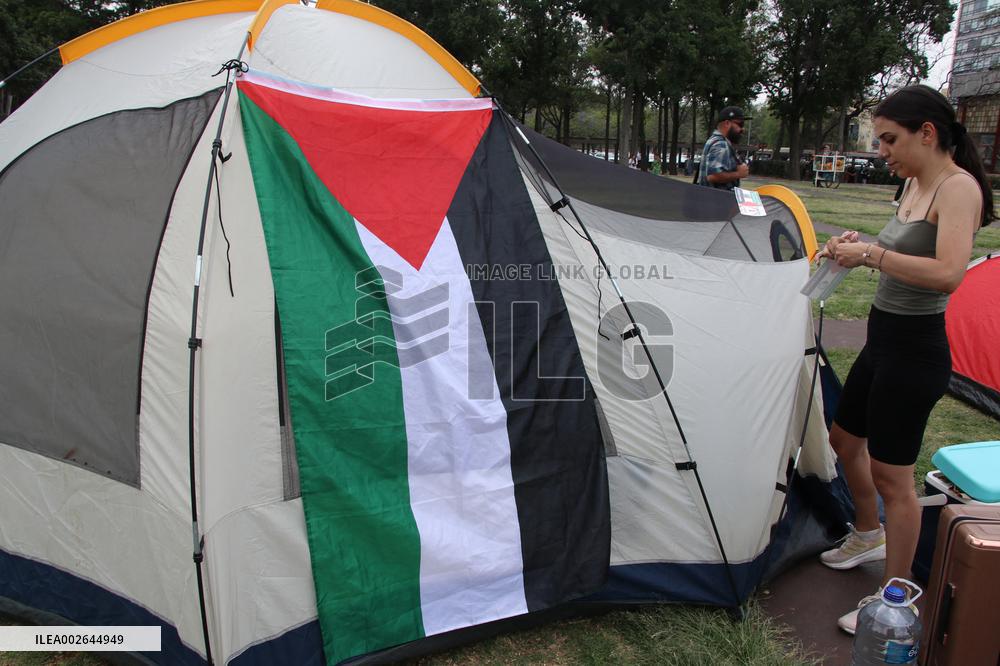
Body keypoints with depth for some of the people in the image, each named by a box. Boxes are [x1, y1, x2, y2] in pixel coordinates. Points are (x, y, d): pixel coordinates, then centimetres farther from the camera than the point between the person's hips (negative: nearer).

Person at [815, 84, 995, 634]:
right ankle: (868, 536, 46)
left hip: (914, 350, -10)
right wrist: (862, 247, 5)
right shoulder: (915, 184, 10)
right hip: (882, 340, 10)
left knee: (892, 475, 0)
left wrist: (872, 254, -25)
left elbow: (947, 274, -30)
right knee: (845, 440, 23)